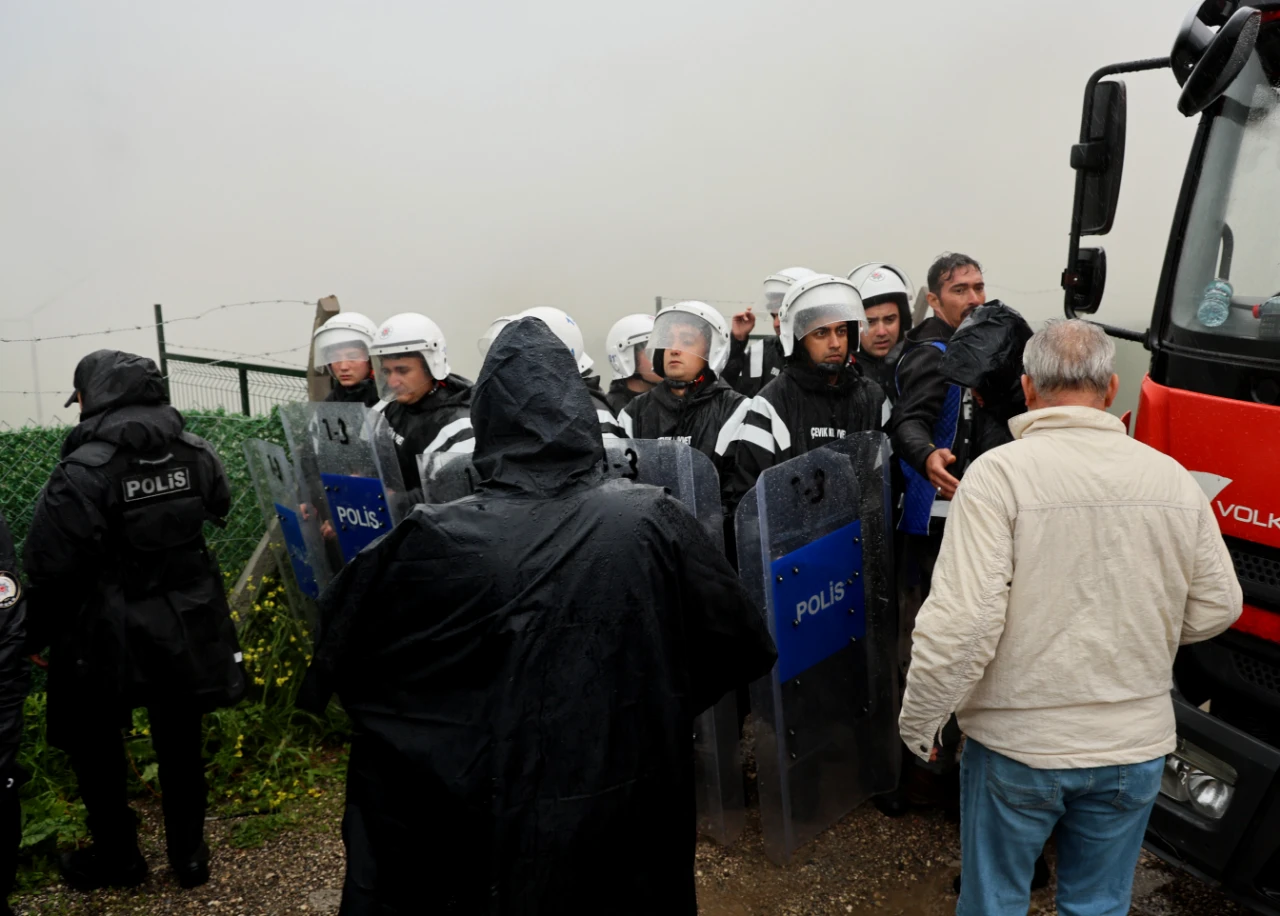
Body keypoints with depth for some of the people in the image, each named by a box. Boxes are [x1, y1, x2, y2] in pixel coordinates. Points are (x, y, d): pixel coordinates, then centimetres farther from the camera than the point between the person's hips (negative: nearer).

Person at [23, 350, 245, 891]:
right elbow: (219, 514, 10)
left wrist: (36, 635, -4)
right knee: (181, 742, 18)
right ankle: (189, 854, 29)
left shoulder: (84, 470, -19)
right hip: (186, 625, 5)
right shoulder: (196, 453, -4)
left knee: (94, 744, 18)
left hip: (108, 633, -4)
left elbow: (52, 567, -17)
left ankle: (117, 859, 31)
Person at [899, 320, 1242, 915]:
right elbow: (1215, 609, 4)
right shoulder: (1173, 479, -5)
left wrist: (919, 720, -9)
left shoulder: (998, 472, -18)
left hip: (1017, 741, -3)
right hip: (1135, 744, 4)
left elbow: (961, 620, -23)